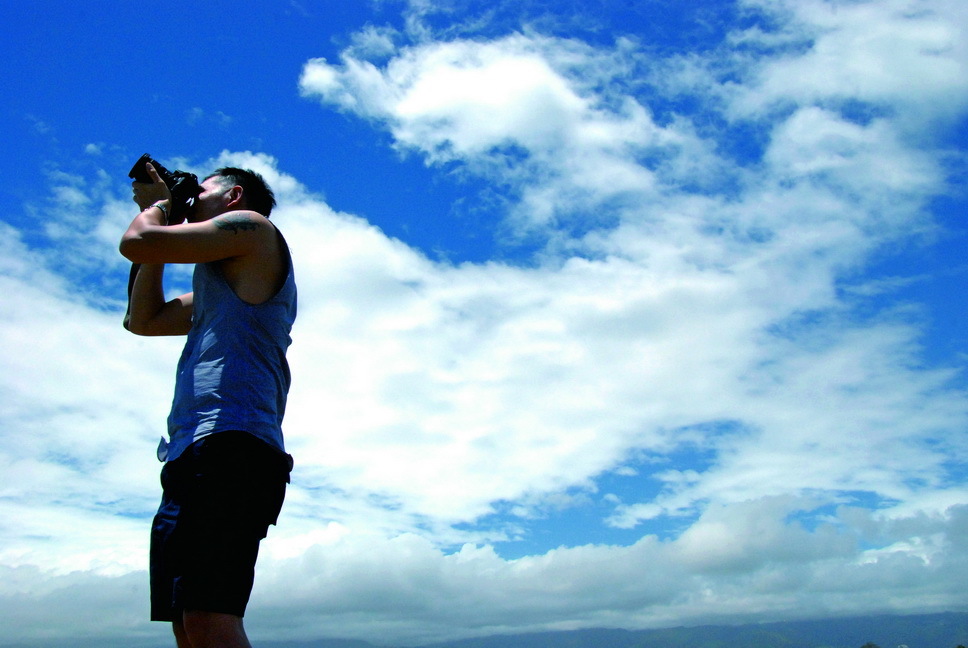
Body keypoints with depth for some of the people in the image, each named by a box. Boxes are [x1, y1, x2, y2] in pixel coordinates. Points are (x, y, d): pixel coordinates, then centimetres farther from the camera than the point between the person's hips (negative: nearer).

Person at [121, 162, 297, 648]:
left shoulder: (252, 227, 6)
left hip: (229, 445, -10)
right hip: (195, 453, 10)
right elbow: (143, 320, 36)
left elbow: (136, 244, -3)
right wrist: (161, 209, 34)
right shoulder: (222, 284, 34)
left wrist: (155, 206, 21)